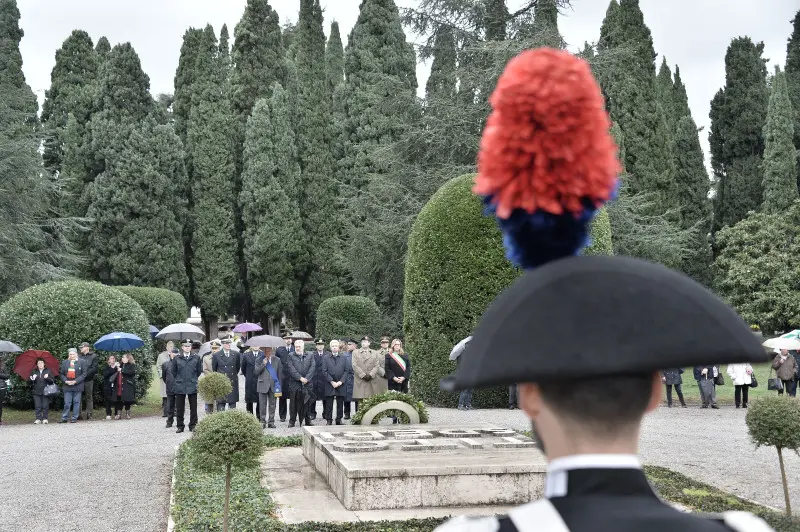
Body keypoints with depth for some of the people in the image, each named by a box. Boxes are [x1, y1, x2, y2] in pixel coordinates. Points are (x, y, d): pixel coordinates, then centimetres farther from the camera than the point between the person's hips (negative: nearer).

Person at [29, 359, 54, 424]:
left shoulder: (48, 371, 7)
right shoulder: (34, 371, 11)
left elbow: (53, 381, 1)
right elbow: (28, 380, 7)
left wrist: (47, 378, -15)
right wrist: (32, 379, -12)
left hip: (45, 391, -1)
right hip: (36, 392, 1)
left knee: (45, 406, -2)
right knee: (38, 406, -1)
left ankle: (45, 418, 4)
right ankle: (38, 419, 4)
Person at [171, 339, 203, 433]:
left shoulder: (196, 358, 4)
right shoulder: (177, 359, 3)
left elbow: (199, 371, 13)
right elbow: (173, 371, 13)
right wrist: (178, 379, 12)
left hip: (192, 386, 0)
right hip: (180, 386, 0)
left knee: (193, 408, 3)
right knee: (179, 408, 4)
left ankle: (193, 425, 12)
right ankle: (180, 426, 12)